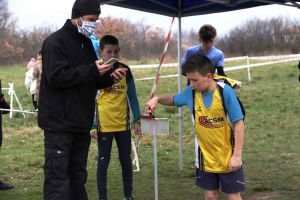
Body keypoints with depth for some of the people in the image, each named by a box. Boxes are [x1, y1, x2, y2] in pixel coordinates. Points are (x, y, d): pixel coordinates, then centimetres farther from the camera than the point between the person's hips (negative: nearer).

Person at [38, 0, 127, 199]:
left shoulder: (86, 43, 15)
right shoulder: (55, 41, -10)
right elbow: (56, 77, -21)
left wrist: (109, 78, 0)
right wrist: (91, 70, -21)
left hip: (80, 124, 8)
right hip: (59, 124, -8)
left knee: (78, 176, 12)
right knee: (58, 178, -7)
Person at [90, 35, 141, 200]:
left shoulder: (125, 70, 2)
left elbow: (132, 97, 7)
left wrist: (137, 120, 2)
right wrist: (92, 126, -9)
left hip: (123, 124, 3)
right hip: (104, 125, -3)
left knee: (126, 161, 10)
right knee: (103, 161, 5)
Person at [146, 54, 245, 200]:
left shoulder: (225, 92, -21)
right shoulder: (191, 92, -7)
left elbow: (239, 123, -17)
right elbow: (174, 100, 14)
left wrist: (237, 155, -18)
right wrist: (157, 99, -7)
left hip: (228, 157, -4)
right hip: (206, 157, 4)